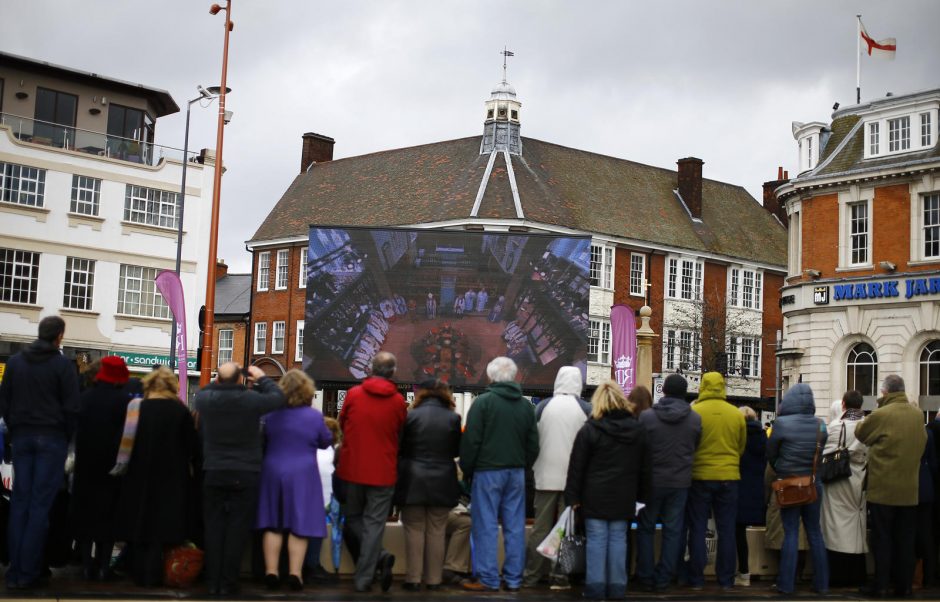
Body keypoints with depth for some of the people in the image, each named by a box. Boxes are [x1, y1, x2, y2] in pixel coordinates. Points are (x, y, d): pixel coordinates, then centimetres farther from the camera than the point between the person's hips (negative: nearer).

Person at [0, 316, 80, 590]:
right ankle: (28, 572, -5)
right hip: (51, 438, -4)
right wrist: (67, 438, 3)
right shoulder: (63, 364, -6)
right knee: (40, 503, -3)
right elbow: (71, 408, -9)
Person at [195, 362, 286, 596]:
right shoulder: (251, 399, -14)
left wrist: (220, 382, 18)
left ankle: (213, 582, 10)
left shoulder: (205, 399, -6)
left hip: (213, 473, 3)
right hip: (245, 475, -3)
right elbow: (279, 398, 2)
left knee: (213, 528, 8)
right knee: (237, 530, 2)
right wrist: (262, 378, 12)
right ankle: (228, 583, 3)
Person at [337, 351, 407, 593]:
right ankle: (364, 578, 3)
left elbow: (342, 424, 10)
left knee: (353, 518, 17)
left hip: (352, 468, 1)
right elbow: (400, 435, 6)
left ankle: (380, 556, -2)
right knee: (374, 523, 6)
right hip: (383, 471, -1)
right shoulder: (398, 401, -6)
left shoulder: (353, 394, -5)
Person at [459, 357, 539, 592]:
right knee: (514, 526, 7)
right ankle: (513, 579, 11)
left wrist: (467, 470, 1)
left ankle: (488, 579, 0)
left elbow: (471, 441, -9)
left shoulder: (483, 401, -8)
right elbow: (533, 444, 12)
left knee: (486, 526, 0)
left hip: (488, 471, -5)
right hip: (516, 472, 5)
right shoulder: (526, 405, 8)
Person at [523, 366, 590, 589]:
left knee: (540, 527, 8)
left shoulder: (543, 406, -3)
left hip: (547, 476, 1)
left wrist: (534, 465, 14)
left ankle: (531, 575, 10)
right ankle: (560, 576, 6)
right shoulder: (586, 409, -5)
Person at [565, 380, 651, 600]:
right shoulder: (638, 430, 7)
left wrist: (573, 496, -2)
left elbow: (576, 467, -6)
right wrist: (641, 495, 16)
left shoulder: (589, 429, -7)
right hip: (624, 498, 3)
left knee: (596, 539, 1)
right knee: (618, 539, 8)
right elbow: (645, 468, 11)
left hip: (595, 496, -3)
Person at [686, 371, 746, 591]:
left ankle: (696, 580, 8)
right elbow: (742, 447, 8)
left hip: (700, 476, -2)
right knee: (726, 530, 9)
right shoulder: (736, 414, -2)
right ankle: (726, 580, 12)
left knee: (697, 529, 6)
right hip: (728, 477, 2)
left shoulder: (693, 412, -10)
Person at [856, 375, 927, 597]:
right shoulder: (918, 415, 2)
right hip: (909, 489, 4)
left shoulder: (881, 415, -15)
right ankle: (904, 585, 15)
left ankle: (881, 585, 5)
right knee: (905, 539, 10)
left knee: (882, 538, 3)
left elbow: (860, 433, 1)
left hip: (883, 488, -4)